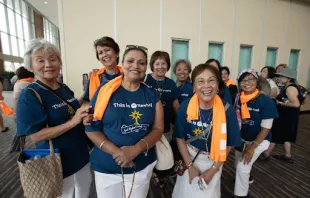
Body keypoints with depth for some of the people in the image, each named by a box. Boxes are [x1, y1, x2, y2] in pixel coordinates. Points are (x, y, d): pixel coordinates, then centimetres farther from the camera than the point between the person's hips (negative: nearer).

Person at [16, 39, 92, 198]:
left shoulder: (65, 89, 2)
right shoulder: (29, 95, -17)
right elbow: (35, 135, -23)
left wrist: (85, 116, -6)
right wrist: (73, 122, -31)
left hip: (81, 158, 7)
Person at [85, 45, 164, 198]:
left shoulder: (152, 95, -1)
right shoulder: (105, 91, -9)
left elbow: (158, 129, -3)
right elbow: (91, 128, -8)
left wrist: (136, 149, -18)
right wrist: (116, 151, -20)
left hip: (142, 166, 2)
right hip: (107, 168, -1)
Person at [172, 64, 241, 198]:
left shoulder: (227, 110, -21)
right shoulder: (185, 107, -21)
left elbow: (229, 144, -9)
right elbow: (180, 138, -10)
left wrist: (213, 170, -7)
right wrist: (190, 166, -9)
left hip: (213, 161, 0)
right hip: (189, 156, 1)